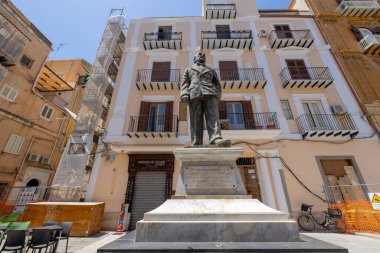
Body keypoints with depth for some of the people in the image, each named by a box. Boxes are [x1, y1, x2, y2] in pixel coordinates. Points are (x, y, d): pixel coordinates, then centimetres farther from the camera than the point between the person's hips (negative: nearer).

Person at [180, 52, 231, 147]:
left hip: (210, 93, 1)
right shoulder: (189, 70, 33)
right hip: (194, 94, 0)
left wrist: (217, 97, 0)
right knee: (196, 121, -14)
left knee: (213, 116, -23)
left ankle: (216, 140, -41)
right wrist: (184, 95, -6)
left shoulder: (211, 70, 35)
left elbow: (217, 84, 21)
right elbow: (184, 83, 15)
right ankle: (196, 145, -20)